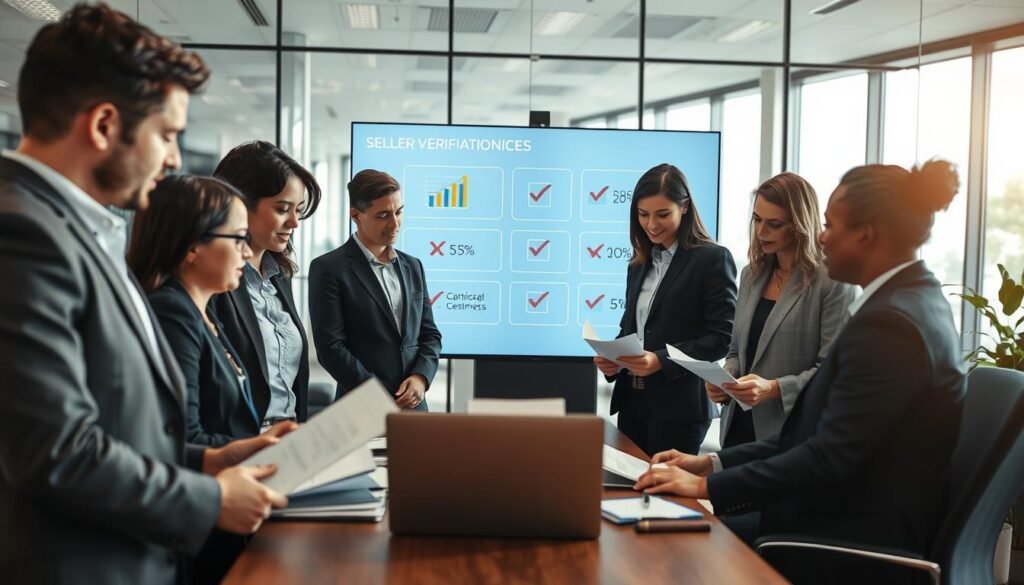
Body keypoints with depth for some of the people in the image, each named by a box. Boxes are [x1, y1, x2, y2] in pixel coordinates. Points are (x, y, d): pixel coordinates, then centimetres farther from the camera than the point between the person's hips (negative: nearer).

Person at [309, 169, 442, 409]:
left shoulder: (413, 266, 13)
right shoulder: (329, 269, -5)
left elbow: (430, 334, 14)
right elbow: (330, 346, -10)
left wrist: (421, 377, -5)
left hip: (414, 407, 5)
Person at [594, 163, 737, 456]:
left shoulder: (713, 259, -7)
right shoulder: (639, 264, 14)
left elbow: (722, 336, -12)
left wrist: (661, 361, -22)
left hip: (678, 407, -6)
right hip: (632, 401, 6)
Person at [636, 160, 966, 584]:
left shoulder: (890, 322, -21)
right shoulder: (912, 300, 9)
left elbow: (831, 457, -24)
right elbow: (823, 433, 10)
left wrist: (707, 485, -18)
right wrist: (714, 463, 4)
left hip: (856, 549, -8)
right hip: (866, 533, 8)